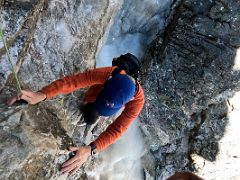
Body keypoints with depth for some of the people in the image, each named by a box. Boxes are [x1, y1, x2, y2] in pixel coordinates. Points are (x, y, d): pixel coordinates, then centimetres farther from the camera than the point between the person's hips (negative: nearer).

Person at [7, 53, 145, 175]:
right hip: (97, 93, -1)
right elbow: (73, 81, -55)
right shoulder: (106, 74, -51)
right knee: (89, 119, 19)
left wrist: (89, 150, -63)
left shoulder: (138, 101, -48)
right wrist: (42, 95, -70)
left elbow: (117, 129, -50)